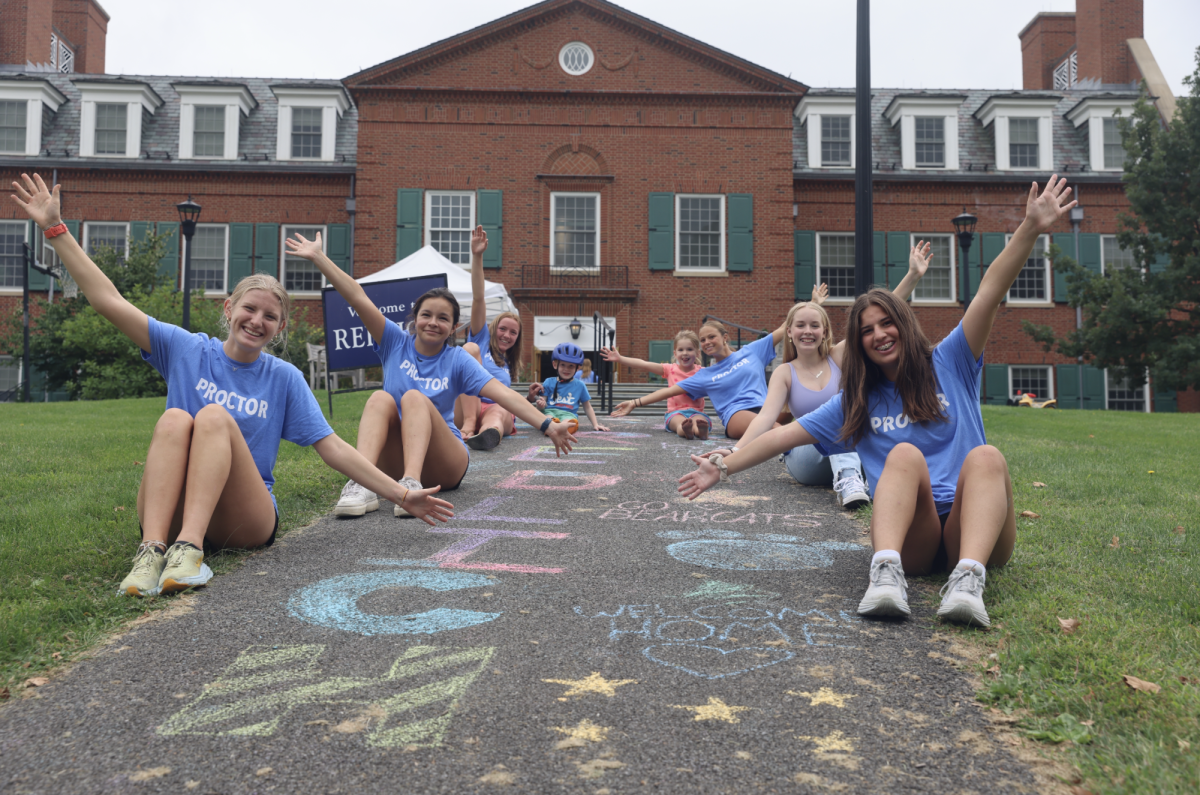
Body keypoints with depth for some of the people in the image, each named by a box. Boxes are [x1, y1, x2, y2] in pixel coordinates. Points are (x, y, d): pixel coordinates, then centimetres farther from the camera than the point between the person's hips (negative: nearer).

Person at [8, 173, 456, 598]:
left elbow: (333, 449, 2)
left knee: (214, 416, -25)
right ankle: (152, 550, -41)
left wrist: (401, 495, -5)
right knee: (174, 418, -26)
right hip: (169, 514, 1)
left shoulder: (284, 378, 6)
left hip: (245, 521, 0)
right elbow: (108, 301, 2)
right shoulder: (186, 349, 7)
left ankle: (189, 549, -42)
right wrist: (55, 228, -2)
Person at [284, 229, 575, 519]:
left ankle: (412, 484, -47)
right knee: (381, 398, -23)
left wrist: (548, 426, -23)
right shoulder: (396, 342, 5)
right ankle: (362, 484, -45)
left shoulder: (457, 360, -1)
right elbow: (358, 299, -4)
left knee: (414, 397, -25)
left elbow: (502, 393, -13)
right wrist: (318, 256, -9)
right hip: (393, 464, 2)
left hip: (443, 465, -2)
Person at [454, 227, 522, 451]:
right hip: (464, 412, -3)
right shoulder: (482, 340, 19)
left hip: (496, 410, 3)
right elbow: (478, 299, 6)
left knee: (499, 413, -36)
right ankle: (469, 424, -40)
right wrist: (477, 257, -5)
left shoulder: (508, 364, 32)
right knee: (470, 348, -23)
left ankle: (488, 433, -76)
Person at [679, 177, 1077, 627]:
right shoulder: (856, 403, 19)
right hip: (910, 540, 0)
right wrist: (724, 468, 10)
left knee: (985, 456, -30)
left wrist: (1031, 229, -11)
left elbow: (990, 294, 0)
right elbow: (786, 435, 15)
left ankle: (968, 579, -50)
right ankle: (886, 573, -50)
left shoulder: (948, 365, 13)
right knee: (905, 453, -28)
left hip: (971, 528, 0)